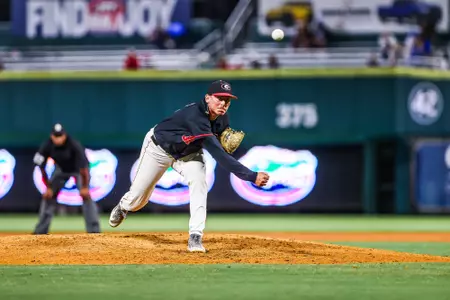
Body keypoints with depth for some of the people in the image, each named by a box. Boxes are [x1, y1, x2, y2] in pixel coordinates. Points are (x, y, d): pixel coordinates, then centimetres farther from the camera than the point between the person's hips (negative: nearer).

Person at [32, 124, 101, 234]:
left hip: (78, 170, -4)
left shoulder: (74, 145, -36)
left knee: (86, 195, -20)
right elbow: (41, 167, -14)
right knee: (48, 196, -1)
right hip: (61, 169, 4)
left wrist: (84, 187, -26)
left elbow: (83, 167, -30)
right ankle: (41, 230, 9)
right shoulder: (46, 146, -26)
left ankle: (94, 230, -20)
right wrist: (48, 187, -11)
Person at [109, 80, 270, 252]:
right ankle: (124, 206, 49)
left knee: (198, 180, -26)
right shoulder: (196, 117, -43)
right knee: (138, 198, 9)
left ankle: (195, 237, -25)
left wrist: (228, 141, -21)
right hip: (159, 148, -5)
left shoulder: (222, 118, -19)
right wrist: (252, 176, -57)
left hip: (188, 153, 5)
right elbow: (217, 154, -51)